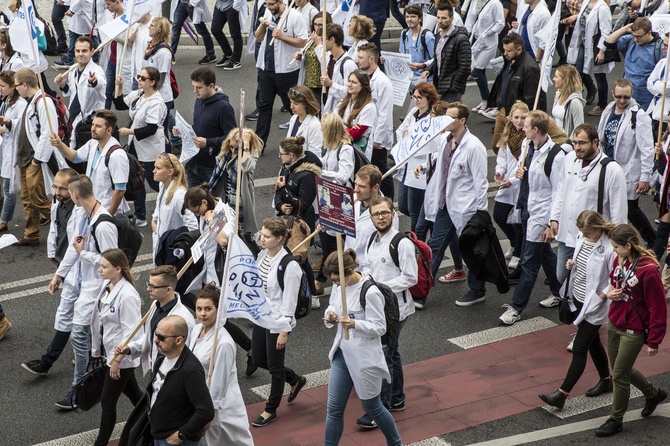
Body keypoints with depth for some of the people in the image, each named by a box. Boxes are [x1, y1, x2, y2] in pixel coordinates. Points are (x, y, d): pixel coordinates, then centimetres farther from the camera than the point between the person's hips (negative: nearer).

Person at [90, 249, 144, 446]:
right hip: (112, 351, 9)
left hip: (122, 356, -9)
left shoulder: (127, 295, -27)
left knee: (107, 401, 3)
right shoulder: (107, 285, -1)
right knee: (133, 393, 23)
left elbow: (131, 332, -25)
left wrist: (117, 360, -20)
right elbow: (101, 317, 10)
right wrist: (97, 349, 16)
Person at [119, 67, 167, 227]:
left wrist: (129, 131, -19)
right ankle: (140, 216, 26)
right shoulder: (137, 95, 2)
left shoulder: (156, 103, -23)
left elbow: (151, 129, -27)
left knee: (155, 182, 4)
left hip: (150, 150, -9)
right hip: (135, 145, 9)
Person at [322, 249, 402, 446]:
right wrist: (330, 313, -13)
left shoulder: (370, 293, -24)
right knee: (334, 409, 7)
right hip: (342, 354, 6)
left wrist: (355, 324, -37)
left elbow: (380, 327, -19)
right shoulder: (338, 286, -2)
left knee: (372, 408, 13)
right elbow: (333, 306, 12)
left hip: (364, 359, -6)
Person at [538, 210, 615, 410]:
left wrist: (601, 296, -25)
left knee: (579, 349, -4)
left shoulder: (609, 249, -24)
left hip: (593, 306, -8)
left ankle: (561, 394, -2)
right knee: (592, 342, 22)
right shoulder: (582, 239, -1)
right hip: (578, 299, 8)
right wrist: (572, 264, -2)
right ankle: (606, 380, 41)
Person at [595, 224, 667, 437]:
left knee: (619, 375, 2)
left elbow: (657, 309, -19)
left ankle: (616, 420, 19)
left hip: (633, 330, -8)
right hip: (614, 324, 8)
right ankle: (653, 393, 44)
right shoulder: (619, 260, -1)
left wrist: (653, 341, -14)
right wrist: (610, 293, -6)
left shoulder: (648, 270, -24)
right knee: (621, 369, 20)